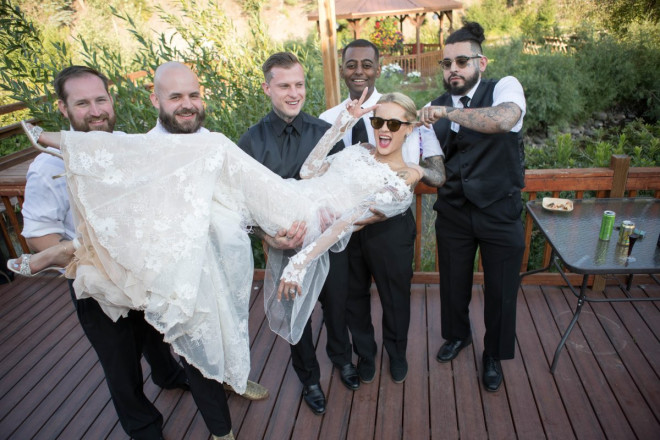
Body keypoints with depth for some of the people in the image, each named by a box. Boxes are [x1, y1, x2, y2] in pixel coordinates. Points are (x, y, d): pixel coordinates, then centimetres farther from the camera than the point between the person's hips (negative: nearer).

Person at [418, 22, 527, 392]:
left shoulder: (505, 87, -10)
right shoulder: (436, 108, 1)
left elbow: (504, 119, -35)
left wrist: (447, 112, -32)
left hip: (501, 213, -3)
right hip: (454, 213, 4)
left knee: (501, 291, 11)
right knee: (454, 282, 19)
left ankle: (494, 355, 37)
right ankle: (457, 335, 49)